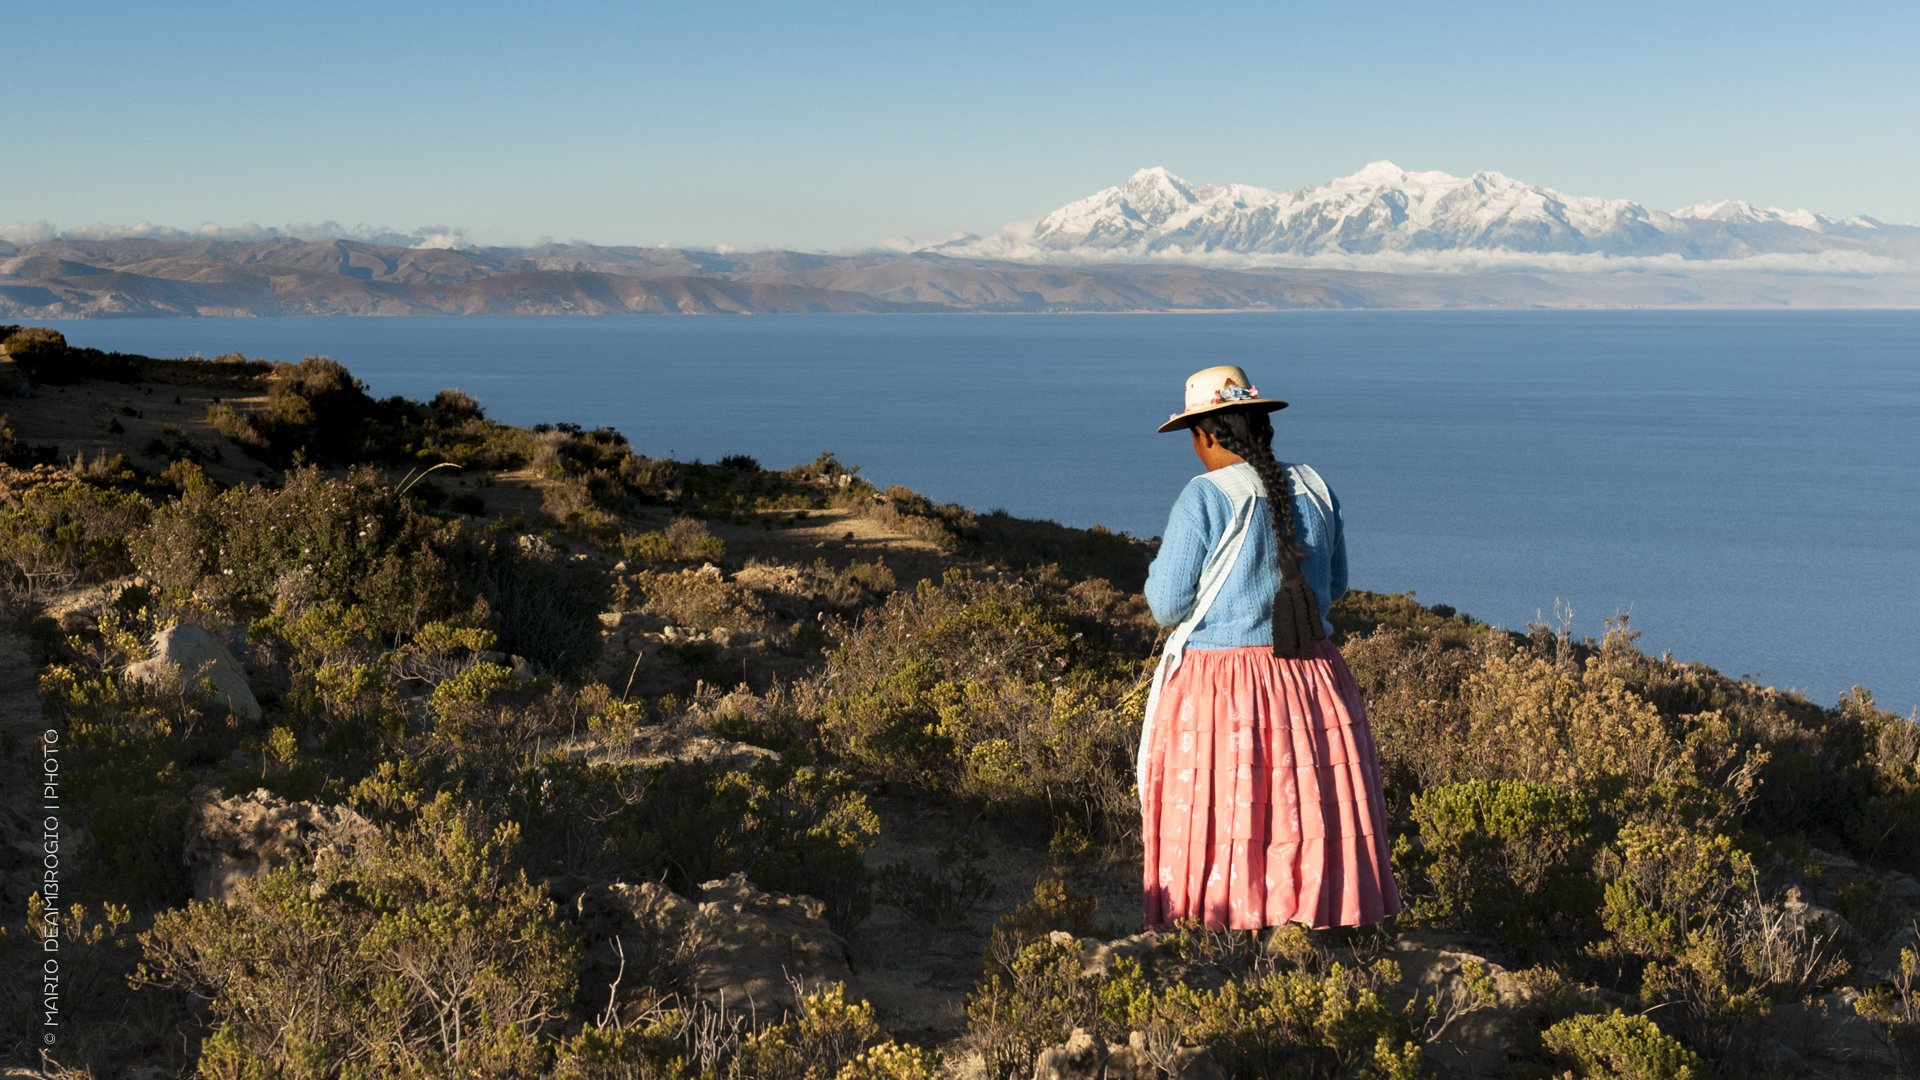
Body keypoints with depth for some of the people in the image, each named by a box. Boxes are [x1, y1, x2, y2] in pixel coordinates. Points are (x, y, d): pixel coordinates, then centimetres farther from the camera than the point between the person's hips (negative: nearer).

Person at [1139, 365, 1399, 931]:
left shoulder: (1205, 497, -12)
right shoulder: (1314, 489, 5)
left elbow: (1167, 606, -10)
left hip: (1219, 693, -5)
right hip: (1313, 683, 5)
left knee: (1218, 835, 2)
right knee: (1312, 825, 12)